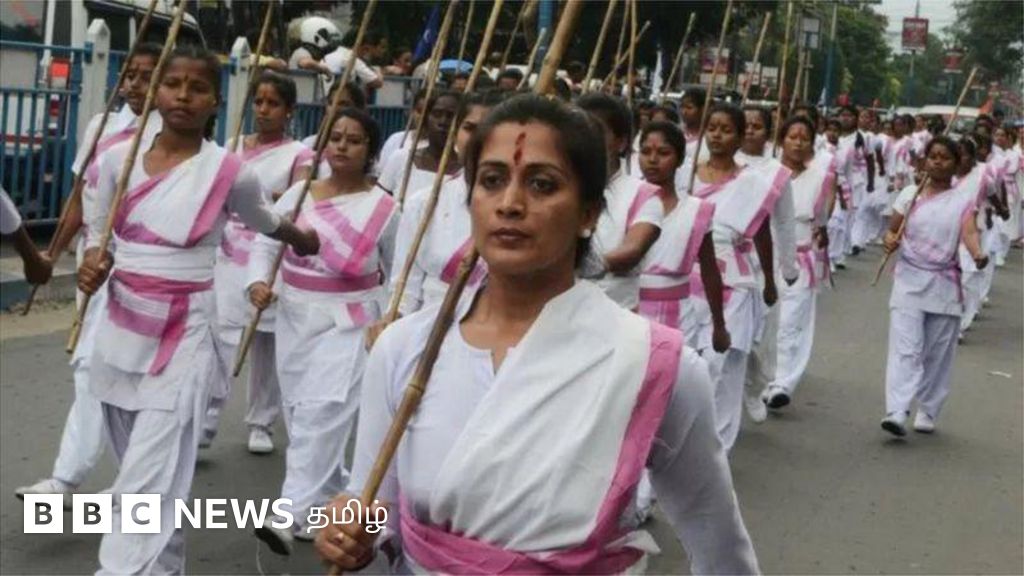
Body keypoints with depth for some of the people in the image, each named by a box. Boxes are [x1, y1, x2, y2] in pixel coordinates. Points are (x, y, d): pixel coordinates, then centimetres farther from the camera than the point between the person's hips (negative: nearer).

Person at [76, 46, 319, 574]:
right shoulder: (117, 158, 2)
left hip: (182, 337, -5)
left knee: (147, 488, -9)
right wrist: (93, 261, -8)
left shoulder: (228, 172, -9)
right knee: (142, 474, 17)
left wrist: (305, 240, 29)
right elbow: (96, 231, 13)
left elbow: (265, 223, 12)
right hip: (119, 328, 5)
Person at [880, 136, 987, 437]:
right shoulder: (909, 194, 4)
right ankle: (896, 412, -19)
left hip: (945, 285, 0)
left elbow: (969, 232, -16)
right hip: (910, 280, 0)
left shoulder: (965, 199, 0)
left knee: (937, 353, 8)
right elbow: (892, 230, 9)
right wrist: (890, 241, -15)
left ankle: (927, 412, 22)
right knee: (905, 348, -11)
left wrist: (978, 255, -37)